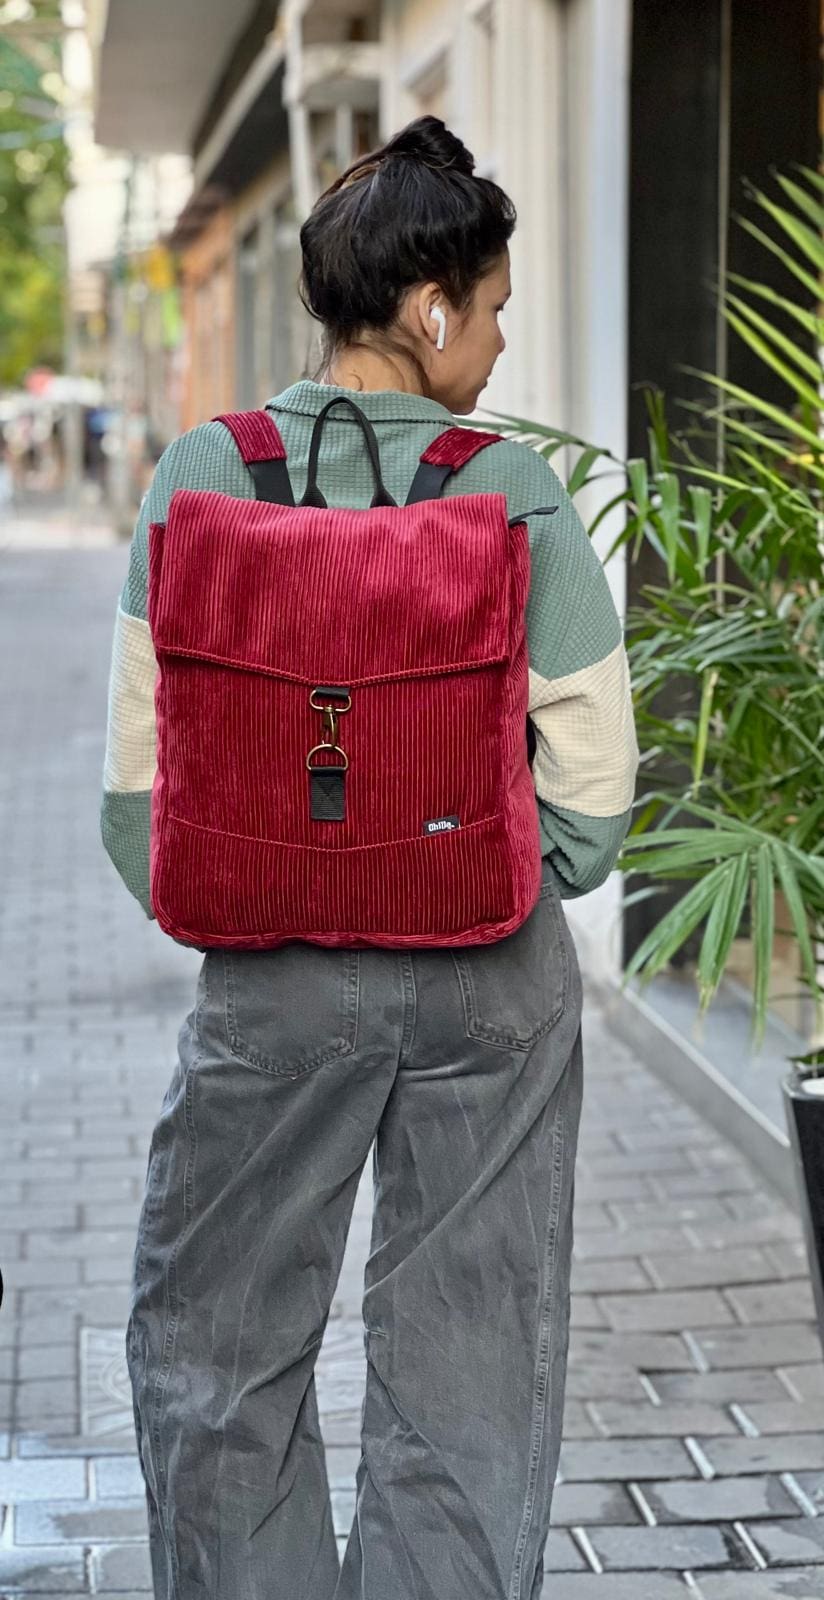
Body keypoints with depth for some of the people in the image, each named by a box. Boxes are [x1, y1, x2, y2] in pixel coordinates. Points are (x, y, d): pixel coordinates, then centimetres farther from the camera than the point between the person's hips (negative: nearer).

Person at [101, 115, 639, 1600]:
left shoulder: (203, 474, -7)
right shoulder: (516, 490, -10)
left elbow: (140, 771, -6)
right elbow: (595, 780, -8)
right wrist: (521, 893, 11)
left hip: (277, 976, 0)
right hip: (496, 977, 0)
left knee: (214, 1342, 17)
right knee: (469, 1362, 12)